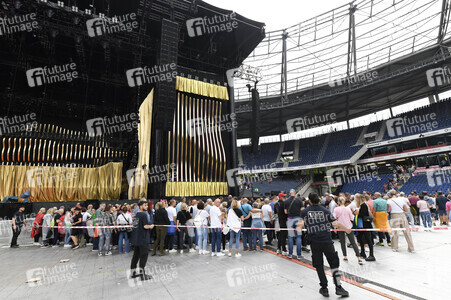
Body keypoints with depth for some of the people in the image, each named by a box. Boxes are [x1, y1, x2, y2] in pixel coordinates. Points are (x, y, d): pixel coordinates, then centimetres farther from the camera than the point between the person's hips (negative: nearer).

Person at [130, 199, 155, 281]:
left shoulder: (136, 214, 10)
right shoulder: (144, 214, -16)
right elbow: (146, 226, -22)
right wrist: (151, 226, -3)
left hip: (135, 239, 8)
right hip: (143, 239, -8)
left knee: (136, 255, 17)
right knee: (144, 255, 1)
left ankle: (133, 272, 27)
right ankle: (142, 274, 7)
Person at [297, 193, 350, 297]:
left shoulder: (304, 211, 0)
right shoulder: (325, 210, 2)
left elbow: (300, 224, -10)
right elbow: (336, 224, -2)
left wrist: (299, 229, 12)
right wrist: (347, 230, 14)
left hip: (314, 242, 0)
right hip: (327, 241, 0)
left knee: (319, 265, 12)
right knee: (334, 263, 14)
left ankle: (324, 288, 17)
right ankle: (338, 287, 14)